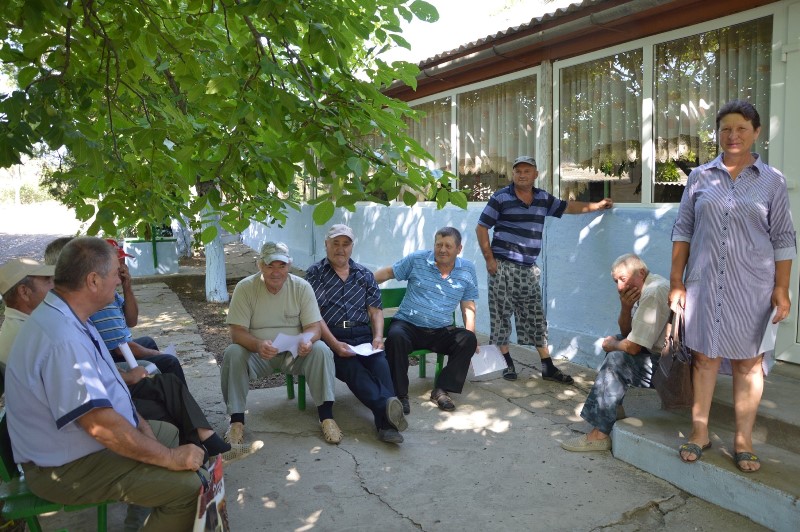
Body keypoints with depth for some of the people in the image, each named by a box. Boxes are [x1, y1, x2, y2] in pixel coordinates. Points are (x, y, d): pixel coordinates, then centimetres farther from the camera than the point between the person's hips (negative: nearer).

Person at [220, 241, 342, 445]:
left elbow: (314, 327, -8)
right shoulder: (244, 288, -10)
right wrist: (258, 344, -38)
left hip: (295, 352, 1)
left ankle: (326, 415, -19)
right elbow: (237, 332, -15)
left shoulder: (302, 287, -7)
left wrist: (308, 340, -34)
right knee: (233, 354, -30)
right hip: (257, 352, 0)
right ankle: (236, 420, -16)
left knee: (321, 350, -27)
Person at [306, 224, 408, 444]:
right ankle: (387, 405, -54)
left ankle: (387, 423, -43)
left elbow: (375, 309, 16)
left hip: (363, 335, 3)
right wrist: (335, 344, -15)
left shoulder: (365, 275, 20)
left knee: (380, 363, -29)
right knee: (352, 367, -33)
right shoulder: (314, 274, 9)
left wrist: (378, 336, -4)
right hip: (331, 336, -3)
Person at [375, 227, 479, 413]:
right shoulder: (416, 260, 1)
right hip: (408, 325, -2)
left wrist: (470, 332, -1)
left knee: (469, 340, -24)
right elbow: (387, 273, 7)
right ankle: (400, 395, -24)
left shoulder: (468, 270, 6)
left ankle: (442, 389, -15)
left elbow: (468, 305, 9)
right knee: (396, 337, -35)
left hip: (442, 331, 2)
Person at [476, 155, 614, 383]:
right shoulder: (501, 198, -4)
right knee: (501, 316, 1)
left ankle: (548, 367, 12)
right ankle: (506, 363, 14)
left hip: (529, 269, 5)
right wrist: (489, 259, -10)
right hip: (503, 267, -4)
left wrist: (598, 205, 26)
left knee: (536, 318, 7)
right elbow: (481, 228, -4)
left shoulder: (543, 198, 11)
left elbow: (568, 207, 25)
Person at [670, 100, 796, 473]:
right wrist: (676, 282, 1)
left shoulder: (771, 180, 4)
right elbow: (682, 231, 6)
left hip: (752, 287, 0)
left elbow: (783, 240, 3)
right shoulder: (700, 177, 5)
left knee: (749, 361, 6)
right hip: (704, 283, 1)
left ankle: (743, 441, 18)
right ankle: (699, 432, 20)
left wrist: (782, 289, -3)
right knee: (704, 355, 7)